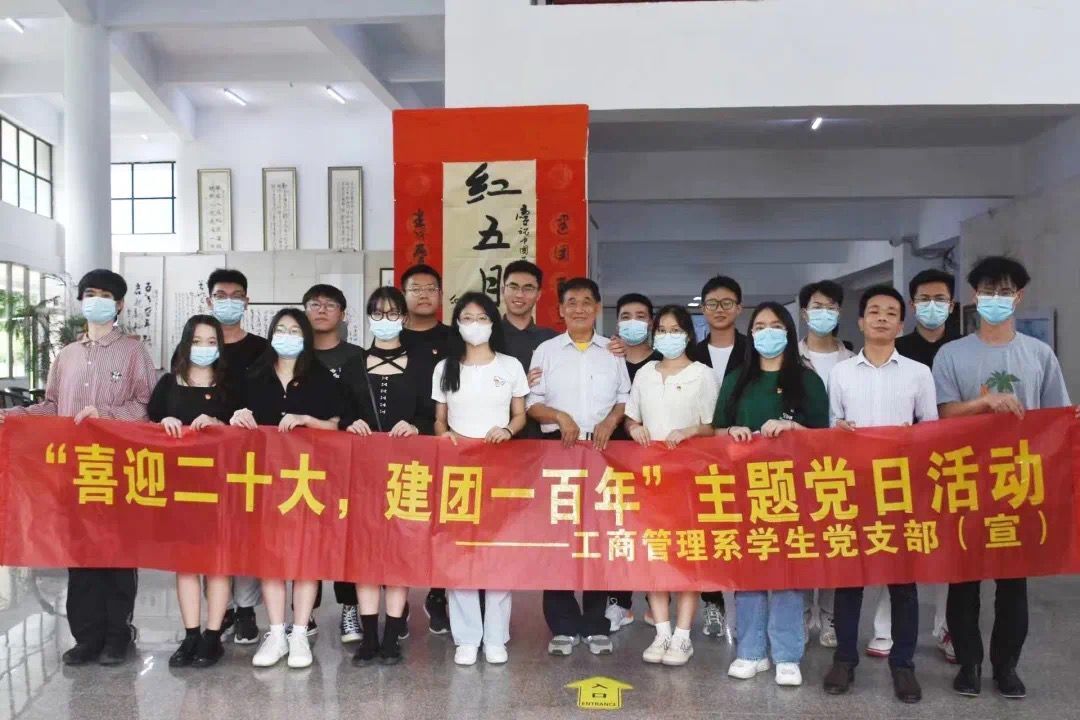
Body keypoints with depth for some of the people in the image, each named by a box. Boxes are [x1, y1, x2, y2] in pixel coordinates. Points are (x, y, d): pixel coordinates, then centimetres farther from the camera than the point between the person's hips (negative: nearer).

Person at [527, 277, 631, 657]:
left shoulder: (612, 352, 10)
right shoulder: (546, 351, 7)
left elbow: (626, 398, 13)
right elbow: (532, 403, 3)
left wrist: (611, 421, -6)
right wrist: (560, 417, -14)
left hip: (602, 449, 1)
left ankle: (596, 625, 12)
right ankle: (563, 626, 7)